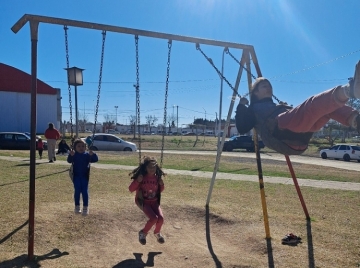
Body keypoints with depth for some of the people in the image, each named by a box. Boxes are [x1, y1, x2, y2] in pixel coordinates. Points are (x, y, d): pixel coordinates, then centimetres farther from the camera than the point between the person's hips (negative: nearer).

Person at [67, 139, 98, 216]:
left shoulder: (87, 155, 1)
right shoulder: (74, 155, -3)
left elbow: (95, 159, -7)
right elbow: (69, 161, -20)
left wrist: (92, 154, -28)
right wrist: (71, 155, -41)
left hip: (85, 176, 1)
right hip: (76, 176, -1)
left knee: (85, 192, -2)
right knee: (77, 191, -1)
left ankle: (85, 207, 4)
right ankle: (77, 207, 12)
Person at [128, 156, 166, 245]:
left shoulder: (157, 177, -3)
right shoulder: (141, 177, -13)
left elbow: (160, 191, 12)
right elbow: (131, 189, -12)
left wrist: (161, 184, -9)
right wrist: (137, 181, -27)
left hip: (154, 201, 4)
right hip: (143, 201, -4)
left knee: (161, 218, -18)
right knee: (154, 218, -26)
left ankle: (157, 233, 16)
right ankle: (143, 233, 4)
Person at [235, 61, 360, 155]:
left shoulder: (278, 106, 44)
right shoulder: (253, 109, 27)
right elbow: (241, 128, 8)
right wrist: (241, 106, 7)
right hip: (280, 128, -7)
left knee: (330, 103, -8)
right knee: (314, 103, -30)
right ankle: (349, 89, -58)